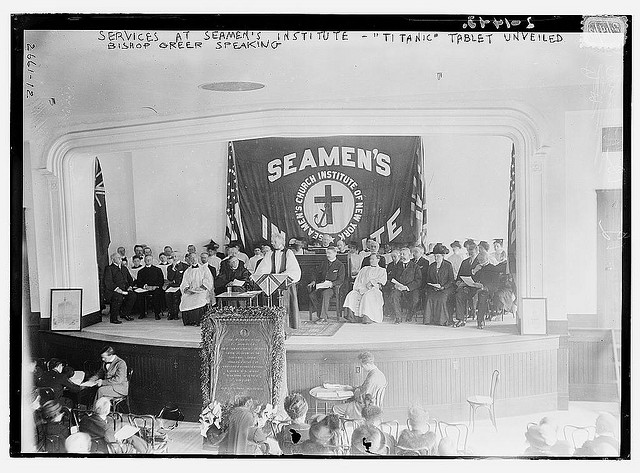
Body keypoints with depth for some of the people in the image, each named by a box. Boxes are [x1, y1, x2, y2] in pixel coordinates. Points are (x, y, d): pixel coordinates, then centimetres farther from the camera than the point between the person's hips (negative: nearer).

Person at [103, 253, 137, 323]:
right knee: (118, 297, -35)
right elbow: (108, 282, -11)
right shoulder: (109, 268, 1)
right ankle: (113, 318, -21)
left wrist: (130, 286, 7)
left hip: (124, 290, 6)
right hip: (113, 291, -6)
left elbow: (130, 279, 28)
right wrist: (116, 288, -23)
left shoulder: (124, 268, 24)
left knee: (133, 295, -22)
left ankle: (125, 313, -5)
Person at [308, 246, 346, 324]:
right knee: (312, 295, -24)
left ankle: (323, 317, -35)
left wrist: (332, 283, -19)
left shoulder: (340, 265, 3)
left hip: (333, 287, -5)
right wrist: (314, 281, 4)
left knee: (325, 294, -37)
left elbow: (341, 280, -3)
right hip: (321, 286, 5)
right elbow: (318, 273, 24)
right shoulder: (324, 263, 21)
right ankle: (320, 314, -19)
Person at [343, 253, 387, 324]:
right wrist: (360, 288, -4)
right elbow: (358, 280, 17)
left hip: (373, 289, -4)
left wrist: (372, 282, -15)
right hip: (361, 289, 4)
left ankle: (367, 317, -45)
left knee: (367, 296, -38)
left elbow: (382, 280, -1)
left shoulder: (382, 270, 19)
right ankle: (351, 315, -37)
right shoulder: (364, 269, 28)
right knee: (351, 295, -27)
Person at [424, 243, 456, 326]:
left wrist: (442, 287, -15)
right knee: (430, 297, -27)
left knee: (441, 298, -32)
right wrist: (433, 286, -5)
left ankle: (444, 320, -24)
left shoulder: (448, 266, 4)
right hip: (433, 289, 4)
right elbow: (428, 280, 16)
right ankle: (430, 319, -21)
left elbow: (451, 280, -1)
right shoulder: (431, 266, 16)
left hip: (446, 288, -3)